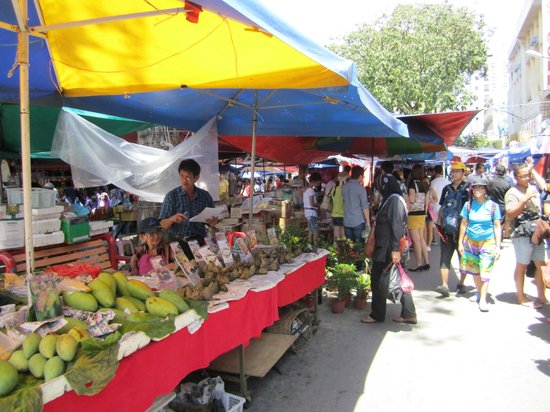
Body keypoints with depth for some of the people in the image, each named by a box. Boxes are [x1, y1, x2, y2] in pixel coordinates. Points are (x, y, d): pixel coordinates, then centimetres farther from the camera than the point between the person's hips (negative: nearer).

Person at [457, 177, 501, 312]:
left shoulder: (493, 206, -4)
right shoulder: (468, 205, 1)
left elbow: (497, 227, -1)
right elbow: (464, 224, 6)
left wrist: (498, 246, -5)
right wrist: (460, 243, 5)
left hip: (488, 242, -2)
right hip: (470, 242, 2)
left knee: (485, 271, -4)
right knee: (474, 269, 11)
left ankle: (483, 299, 3)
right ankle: (478, 292, 32)